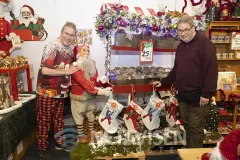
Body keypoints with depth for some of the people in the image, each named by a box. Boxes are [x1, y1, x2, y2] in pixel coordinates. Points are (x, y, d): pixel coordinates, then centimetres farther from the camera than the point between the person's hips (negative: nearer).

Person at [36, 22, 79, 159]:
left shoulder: (71, 48, 6)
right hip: (47, 91, -7)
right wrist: (67, 72, -21)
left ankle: (60, 142, 37)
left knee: (59, 119, 20)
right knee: (45, 121, 7)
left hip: (61, 91, 7)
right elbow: (44, 70, -26)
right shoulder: (52, 46, -19)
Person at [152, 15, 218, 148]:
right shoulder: (181, 46, 14)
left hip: (198, 95, -7)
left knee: (195, 128, 3)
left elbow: (211, 69, -17)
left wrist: (207, 93, -19)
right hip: (182, 94, 7)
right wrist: (163, 82, 19)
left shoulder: (204, 43, -10)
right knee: (187, 126, 17)